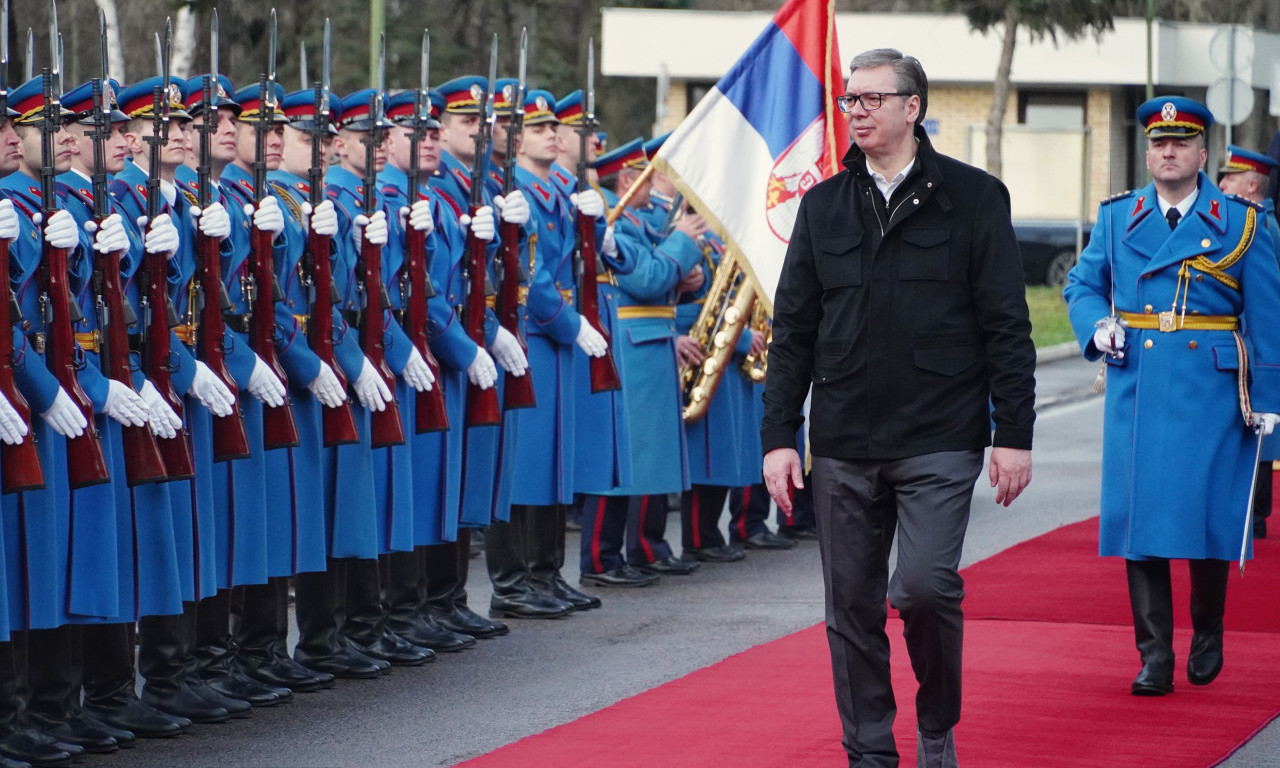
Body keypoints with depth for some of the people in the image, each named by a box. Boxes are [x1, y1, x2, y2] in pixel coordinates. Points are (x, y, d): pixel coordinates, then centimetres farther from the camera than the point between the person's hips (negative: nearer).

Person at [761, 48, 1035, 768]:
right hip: (844, 445, 4)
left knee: (925, 586, -16)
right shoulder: (824, 205, 10)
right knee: (853, 607, 4)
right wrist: (779, 436, 5)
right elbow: (793, 330, 11)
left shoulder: (972, 196, 1)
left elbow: (1007, 325, -1)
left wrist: (1015, 433, -6)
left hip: (939, 441, -4)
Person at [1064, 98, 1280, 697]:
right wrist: (1096, 325, -4)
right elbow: (1081, 285, 18)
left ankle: (1208, 636, 22)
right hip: (1136, 392, 2)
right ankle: (1154, 655, 1)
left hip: (1210, 396, -2)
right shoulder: (1116, 218, 9)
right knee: (1138, 514, -3)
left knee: (1208, 514, -1)